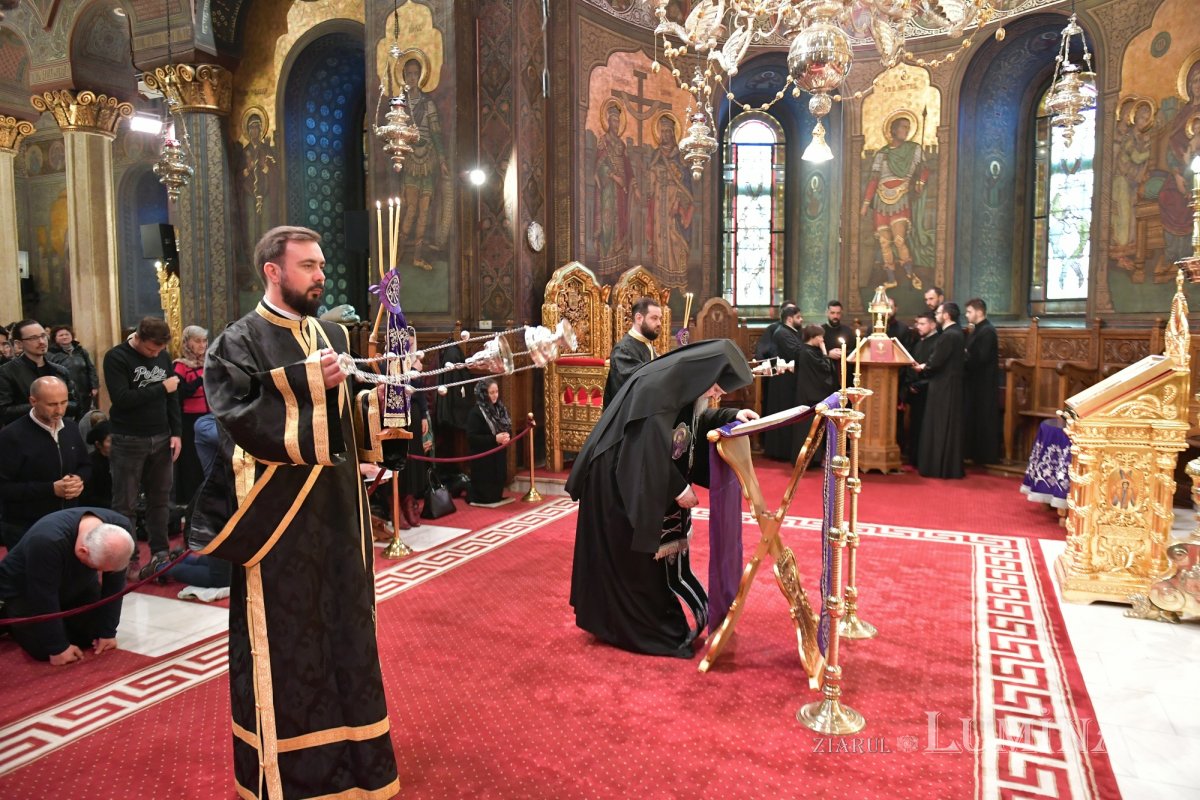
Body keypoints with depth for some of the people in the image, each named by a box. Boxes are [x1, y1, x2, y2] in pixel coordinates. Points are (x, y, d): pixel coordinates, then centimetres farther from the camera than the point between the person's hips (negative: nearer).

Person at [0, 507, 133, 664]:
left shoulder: (120, 527, -26)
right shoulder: (47, 541, -42)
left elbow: (114, 585, -15)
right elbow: (43, 598, -32)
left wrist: (108, 632, -13)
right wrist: (58, 647, -24)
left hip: (76, 583, 5)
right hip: (23, 590, -4)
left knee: (94, 634, -4)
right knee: (46, 649, -14)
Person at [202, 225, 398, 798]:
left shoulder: (332, 335, 12)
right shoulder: (240, 342, -7)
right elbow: (236, 417, -20)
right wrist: (305, 381, -22)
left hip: (336, 505, 6)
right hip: (279, 513, -6)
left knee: (342, 623, 15)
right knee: (284, 636, 3)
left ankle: (346, 751, 32)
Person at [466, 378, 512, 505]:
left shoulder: (500, 409, 8)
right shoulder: (476, 412, -14)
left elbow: (508, 428, 17)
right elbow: (471, 437, -20)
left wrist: (507, 436, -8)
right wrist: (494, 439, -23)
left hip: (499, 456, 7)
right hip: (484, 459, -7)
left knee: (498, 487, 10)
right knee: (486, 496, -1)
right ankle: (472, 495, 26)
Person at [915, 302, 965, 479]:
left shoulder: (949, 335, -19)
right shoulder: (956, 332, 12)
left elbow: (935, 361, -22)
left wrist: (923, 367, -1)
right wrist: (926, 366, 8)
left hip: (944, 387, -10)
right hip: (951, 385, 10)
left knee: (940, 426, -2)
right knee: (948, 426, 14)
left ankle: (940, 467, 4)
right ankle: (951, 467, 21)